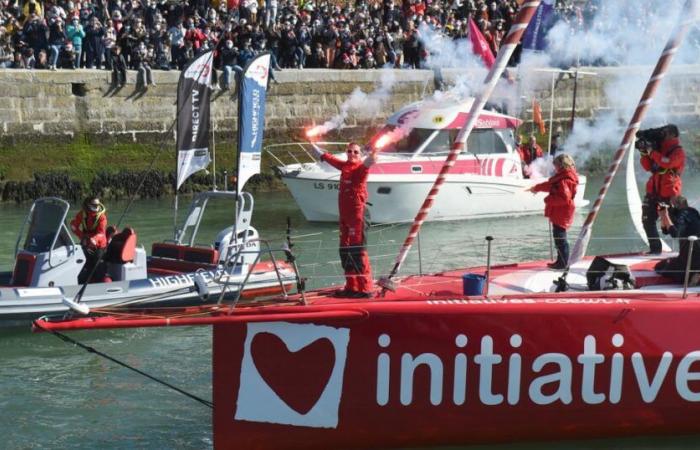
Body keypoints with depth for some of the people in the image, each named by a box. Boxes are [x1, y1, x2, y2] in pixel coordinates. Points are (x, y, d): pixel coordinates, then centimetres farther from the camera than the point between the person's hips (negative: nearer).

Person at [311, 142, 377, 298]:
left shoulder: (360, 167, -10)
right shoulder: (345, 166, 12)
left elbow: (366, 164, -34)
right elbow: (333, 160, 33)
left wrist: (370, 159, -56)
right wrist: (320, 153, 48)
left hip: (357, 215, -9)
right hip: (344, 215, 9)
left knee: (358, 252, -11)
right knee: (345, 251, 14)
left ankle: (365, 289, -8)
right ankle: (351, 287, 24)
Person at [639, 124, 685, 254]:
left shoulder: (678, 152, -8)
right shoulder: (660, 149, 15)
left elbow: (666, 162, -27)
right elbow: (648, 167, 14)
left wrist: (651, 151, -21)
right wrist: (644, 153, -1)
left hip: (669, 193, -8)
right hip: (654, 191, 8)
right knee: (648, 220, 4)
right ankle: (655, 248, 11)